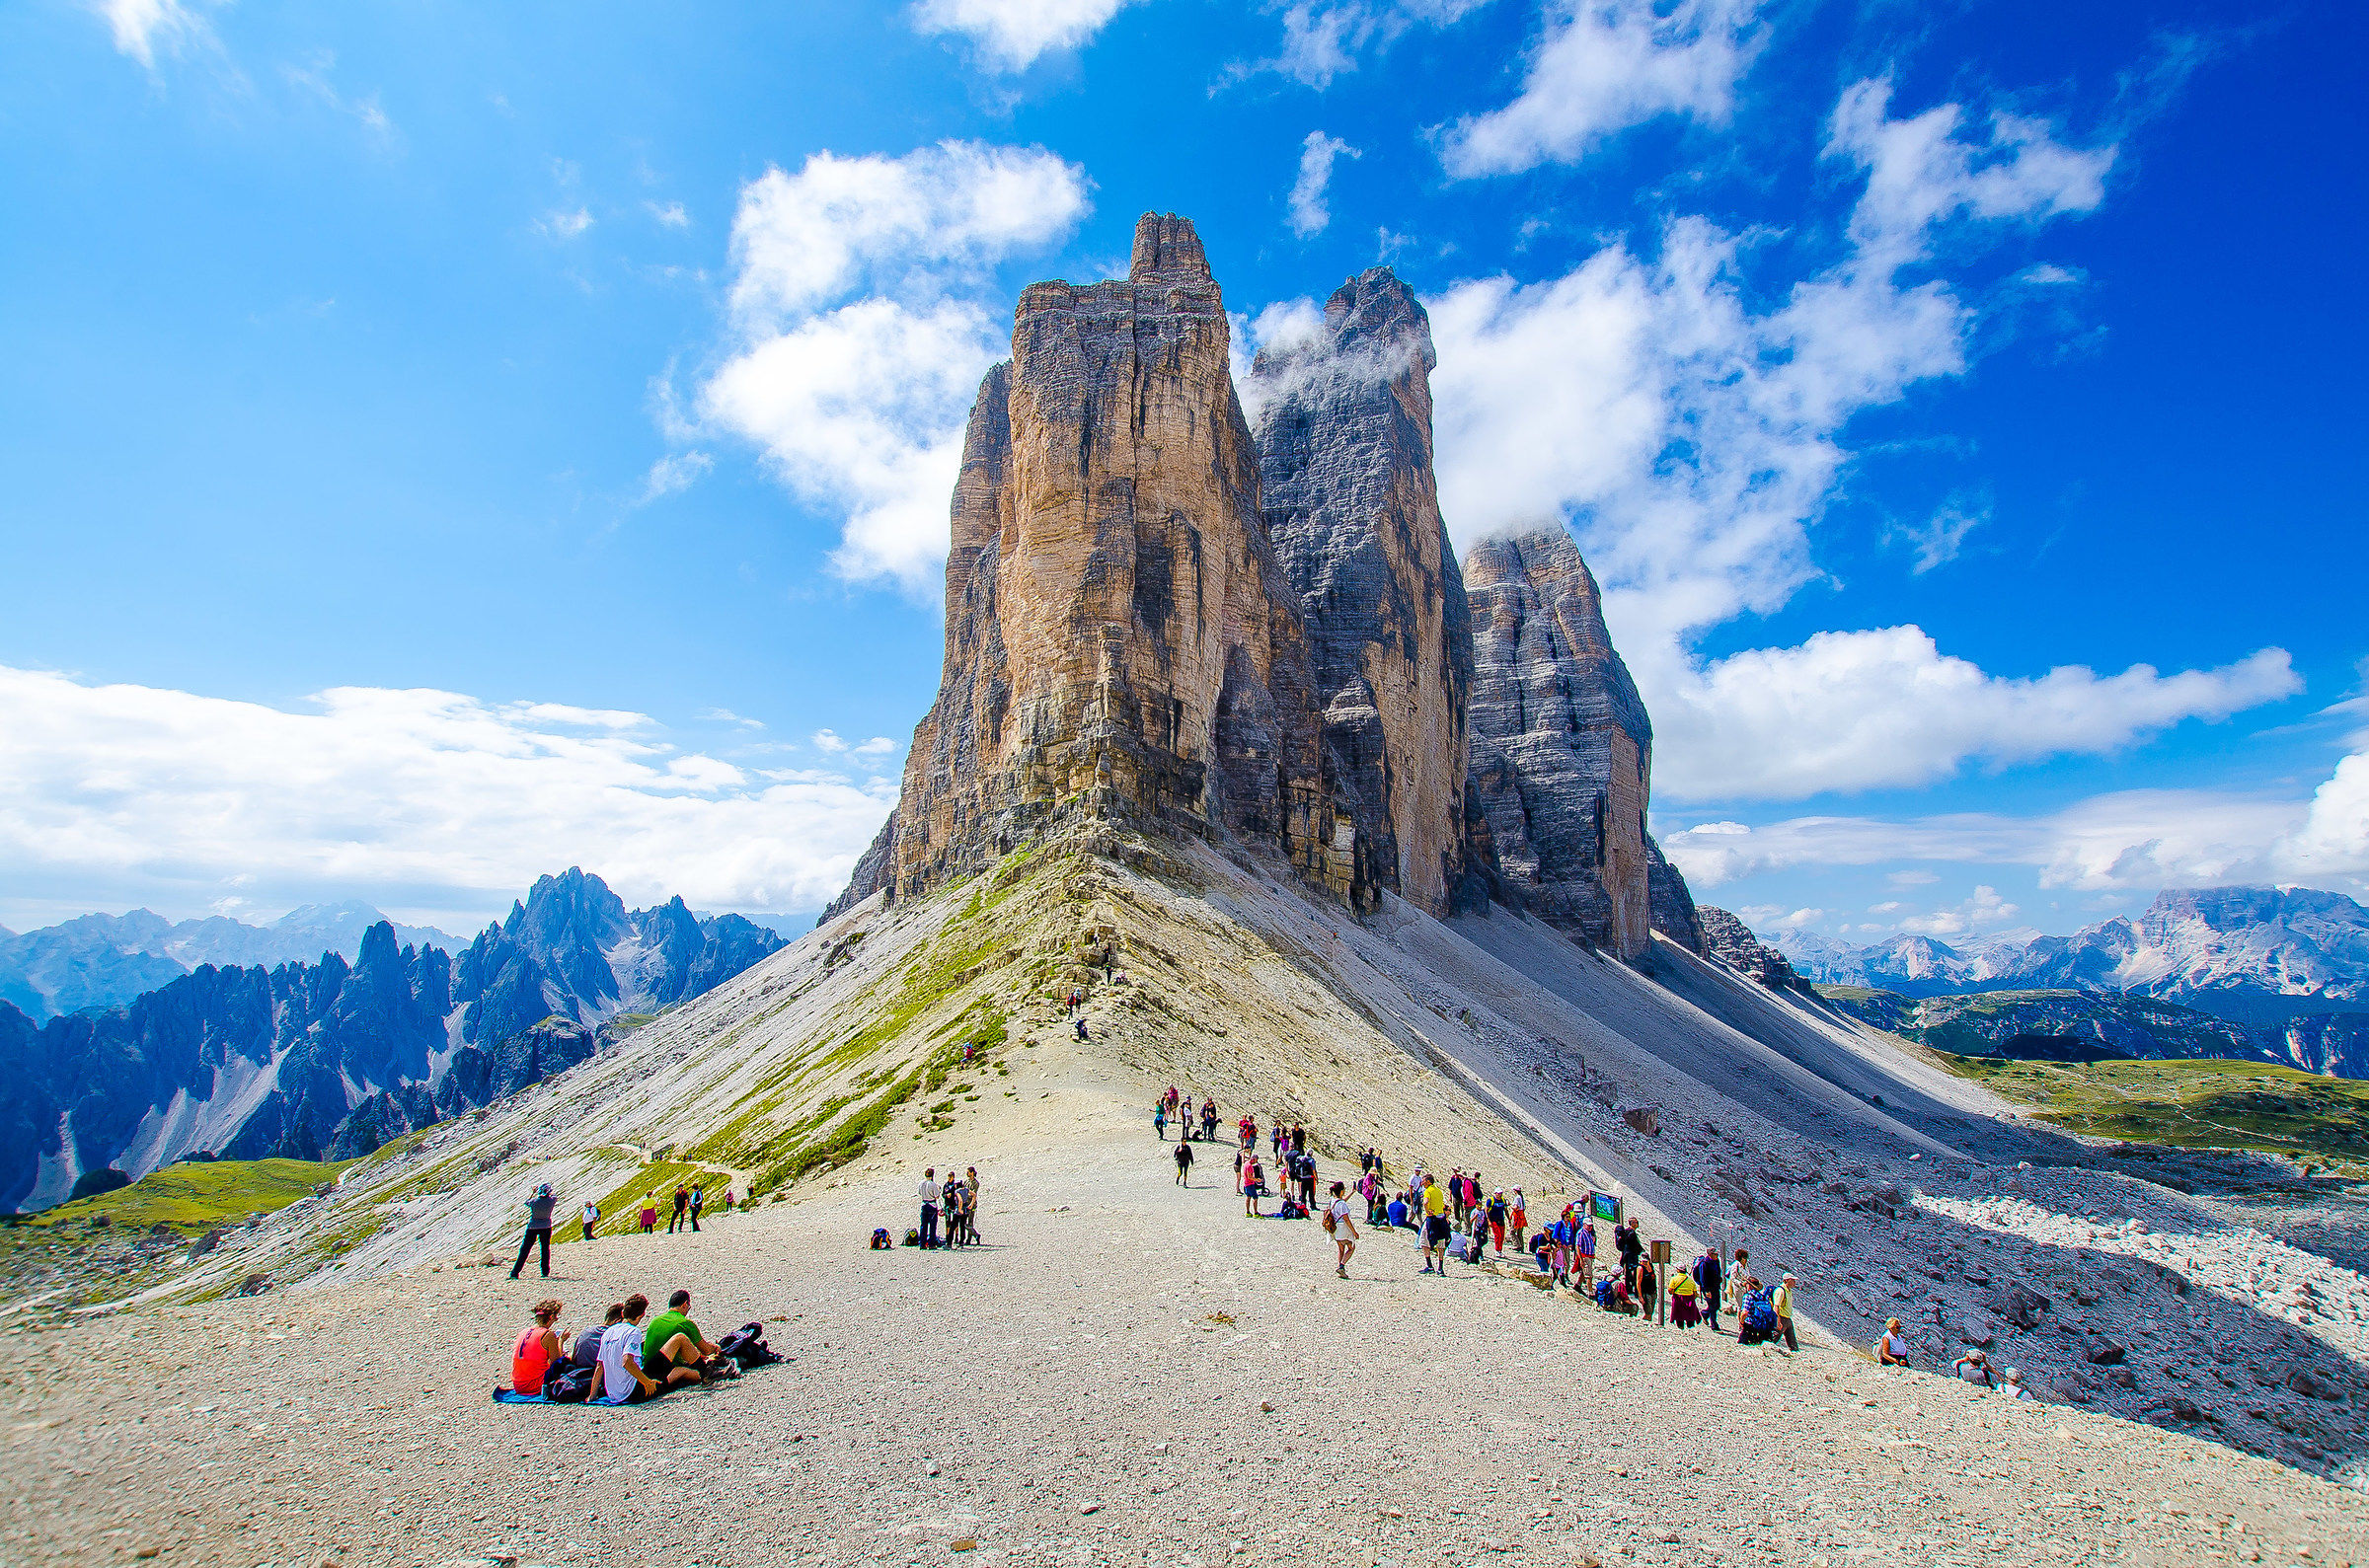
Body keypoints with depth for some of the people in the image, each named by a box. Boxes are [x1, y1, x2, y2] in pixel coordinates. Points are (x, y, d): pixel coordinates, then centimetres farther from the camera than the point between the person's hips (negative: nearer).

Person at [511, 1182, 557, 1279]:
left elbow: (526, 1202, 5)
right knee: (545, 1249, 13)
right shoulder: (551, 1201, -15)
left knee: (524, 1250, 8)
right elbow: (554, 1197, 10)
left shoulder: (534, 1201, -18)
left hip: (532, 1227, -1)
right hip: (546, 1228, 1)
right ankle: (545, 1272, 15)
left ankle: (515, 1272, 9)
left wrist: (533, 1193, 16)